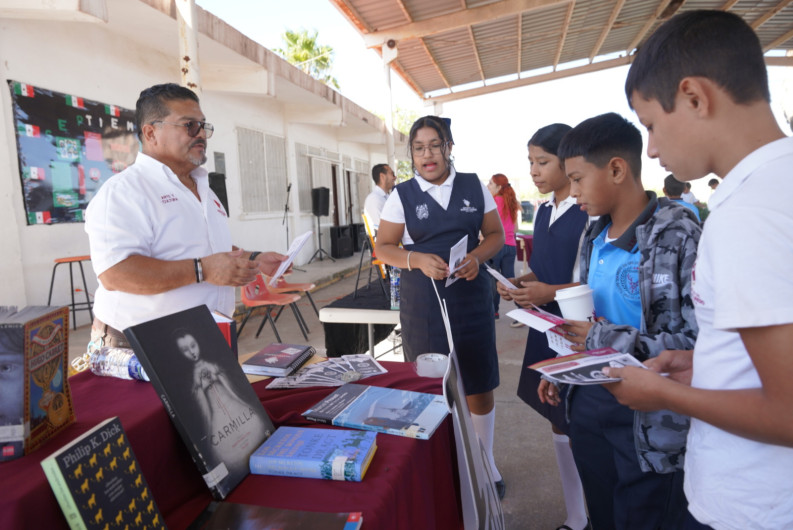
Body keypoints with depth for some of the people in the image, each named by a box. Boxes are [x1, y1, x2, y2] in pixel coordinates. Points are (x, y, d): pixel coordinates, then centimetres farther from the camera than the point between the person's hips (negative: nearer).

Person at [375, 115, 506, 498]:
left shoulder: (474, 187, 4)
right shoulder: (402, 195, 0)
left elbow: (495, 234, 9)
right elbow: (383, 247, 1)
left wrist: (477, 257, -12)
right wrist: (418, 260, -17)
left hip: (471, 297, 2)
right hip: (422, 303, -1)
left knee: (479, 385, 9)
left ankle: (485, 463, 34)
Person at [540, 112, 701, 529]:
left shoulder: (680, 237, -18)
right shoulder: (594, 237, 6)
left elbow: (700, 340, -24)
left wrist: (608, 340, -22)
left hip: (649, 420, -7)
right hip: (590, 401, 7)